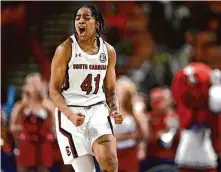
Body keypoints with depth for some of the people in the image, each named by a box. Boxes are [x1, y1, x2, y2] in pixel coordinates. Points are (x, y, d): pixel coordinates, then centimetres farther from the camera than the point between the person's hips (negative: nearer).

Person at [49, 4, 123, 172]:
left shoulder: (108, 51, 4)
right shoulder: (65, 49, -7)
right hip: (71, 111, -3)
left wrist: (115, 110, -7)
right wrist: (70, 115, -22)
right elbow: (54, 90, -6)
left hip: (98, 109, 3)